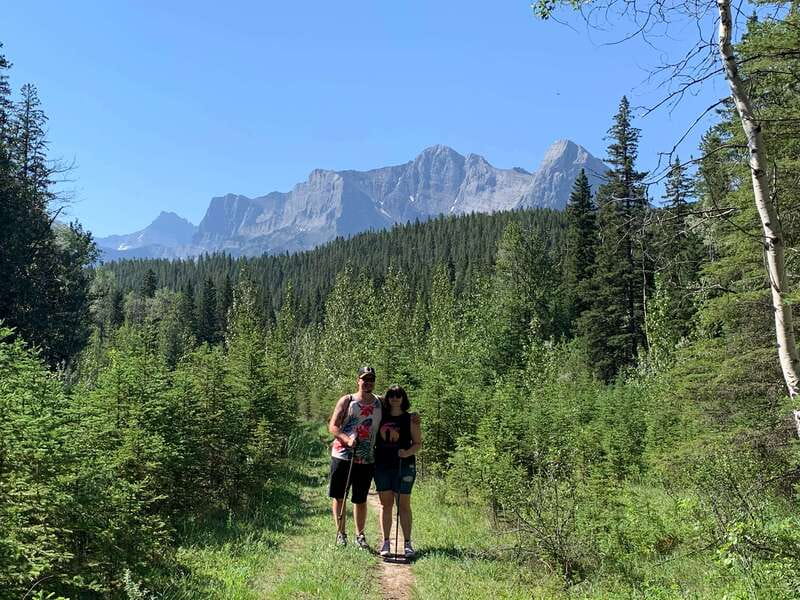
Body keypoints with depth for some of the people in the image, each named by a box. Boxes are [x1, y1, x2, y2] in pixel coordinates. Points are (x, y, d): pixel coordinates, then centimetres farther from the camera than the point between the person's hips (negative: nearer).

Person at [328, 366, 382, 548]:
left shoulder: (380, 403, 10)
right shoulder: (347, 401, 0)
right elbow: (332, 426, -4)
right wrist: (347, 439, -20)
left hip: (366, 459, 2)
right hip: (342, 455, -2)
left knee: (360, 499, 9)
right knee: (338, 496, 5)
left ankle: (360, 535, 23)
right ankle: (341, 533, 19)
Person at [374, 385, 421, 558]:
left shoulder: (410, 419, 1)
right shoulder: (381, 417, 9)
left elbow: (418, 443, 0)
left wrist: (408, 453, -17)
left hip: (404, 466, -2)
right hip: (382, 465, 3)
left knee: (404, 505, 1)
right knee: (385, 504, 6)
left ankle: (407, 543, 8)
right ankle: (385, 542, 12)